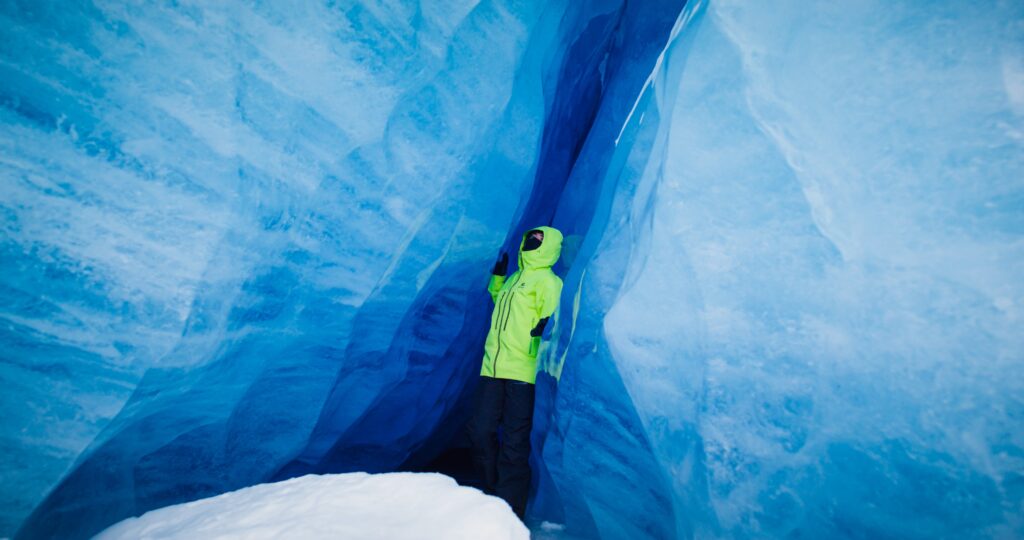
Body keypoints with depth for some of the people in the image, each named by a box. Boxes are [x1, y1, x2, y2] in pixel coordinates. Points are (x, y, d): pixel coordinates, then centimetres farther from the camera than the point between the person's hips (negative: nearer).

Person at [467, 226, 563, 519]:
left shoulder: (548, 281, -3)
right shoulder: (514, 278, 21)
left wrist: (546, 325, -36)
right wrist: (498, 277, 29)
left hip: (522, 371, -8)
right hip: (492, 367, 8)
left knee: (514, 443, 0)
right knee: (481, 431, 10)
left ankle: (510, 511, 15)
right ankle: (493, 495, 29)